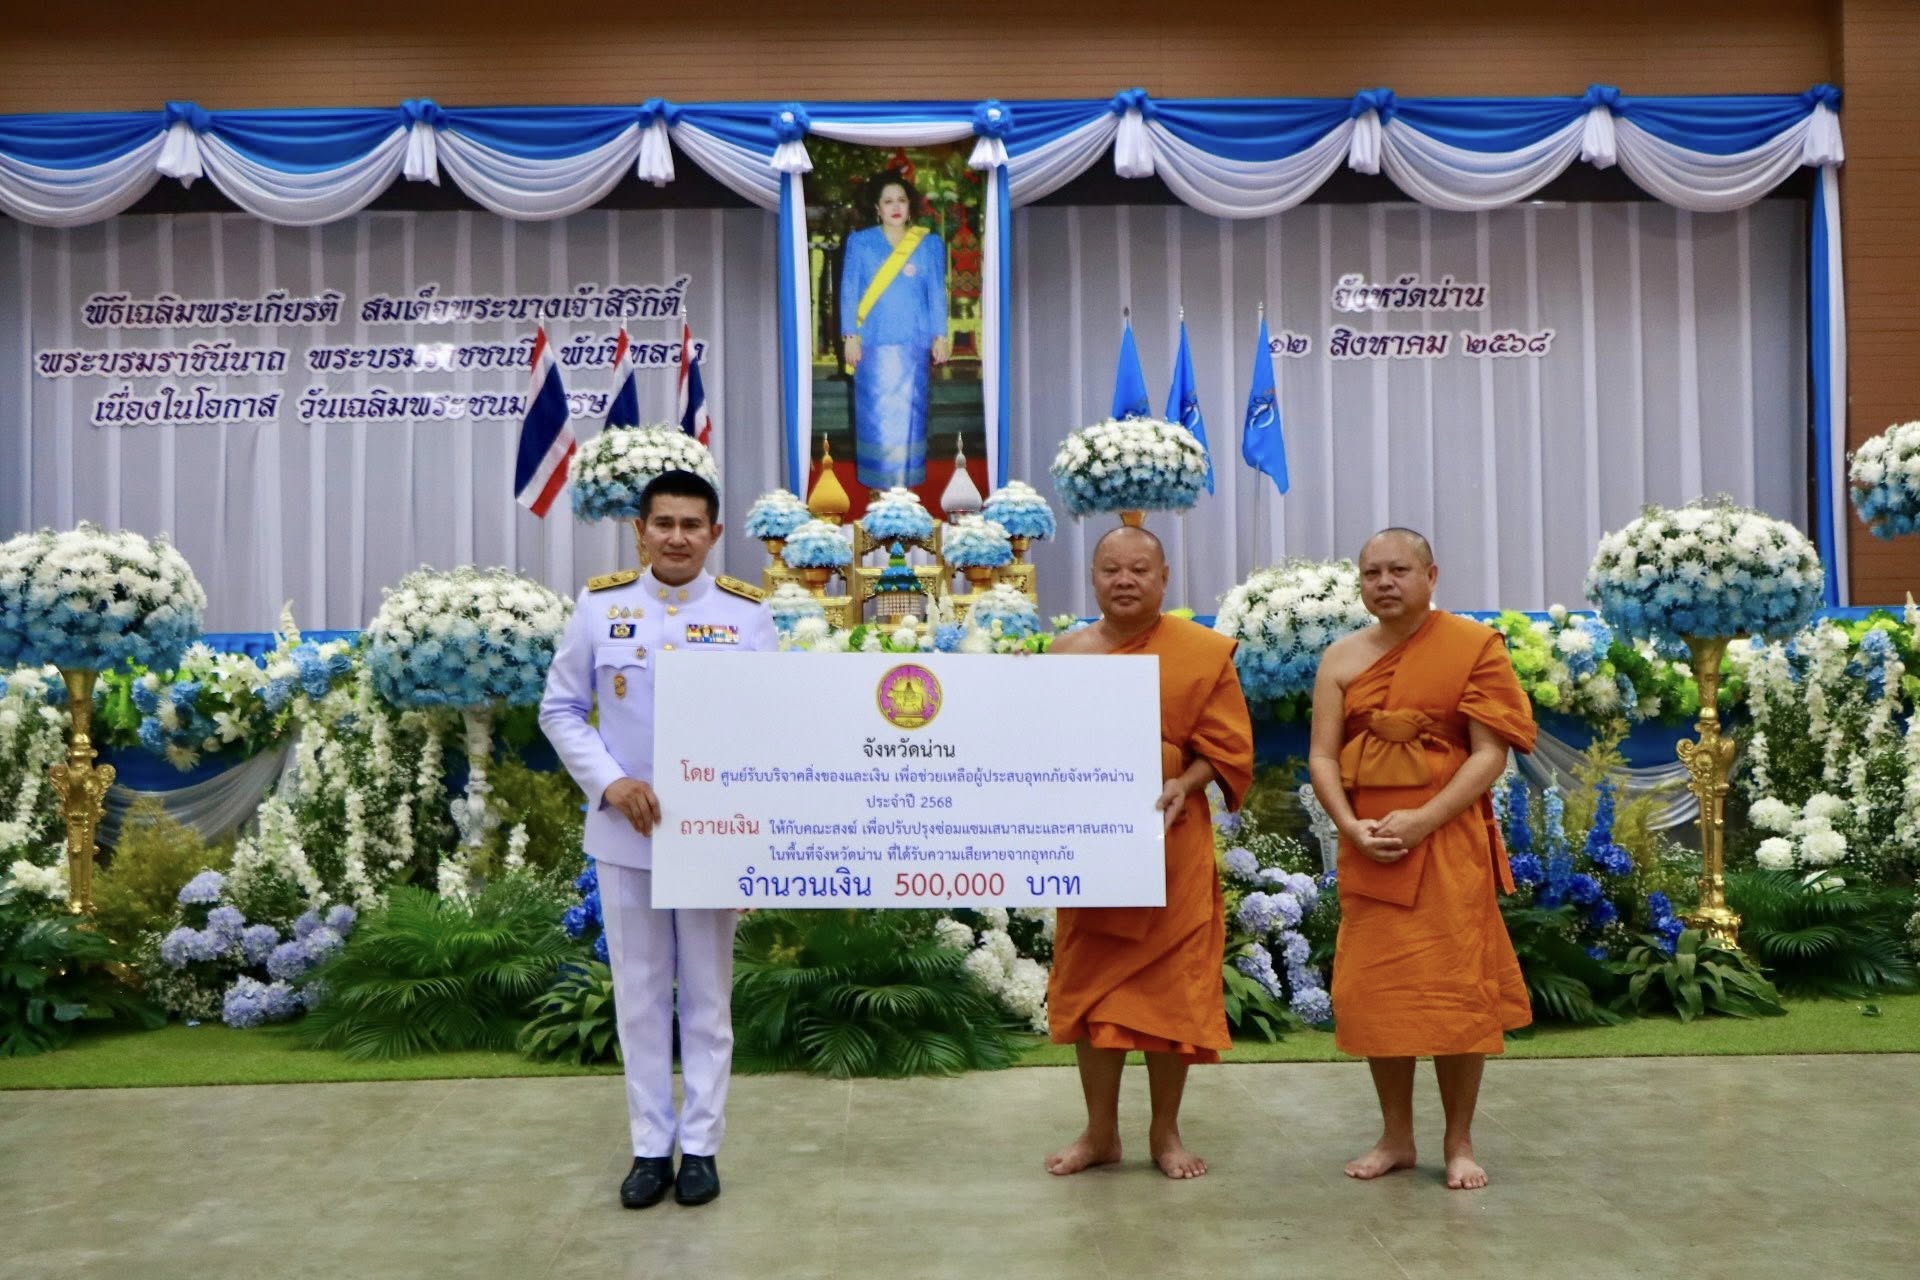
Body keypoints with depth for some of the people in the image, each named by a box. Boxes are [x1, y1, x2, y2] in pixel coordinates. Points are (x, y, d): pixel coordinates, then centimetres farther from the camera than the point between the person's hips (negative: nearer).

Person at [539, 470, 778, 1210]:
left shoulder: (747, 613, -1)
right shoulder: (599, 606, 0)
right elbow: (560, 710, 3)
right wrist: (610, 783, -12)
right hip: (625, 833, 1)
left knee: (707, 995, 9)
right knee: (640, 994, 10)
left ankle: (700, 1146, 22)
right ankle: (651, 1147, 23)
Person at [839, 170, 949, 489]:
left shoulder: (929, 244, 6)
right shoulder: (860, 242, 4)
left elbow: (937, 293, 6)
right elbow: (849, 291, 2)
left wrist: (940, 336, 0)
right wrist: (850, 336, -6)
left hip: (912, 341, 1)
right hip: (873, 341, -1)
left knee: (908, 409, 2)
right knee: (875, 410, 0)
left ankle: (907, 477, 11)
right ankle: (877, 478, 8)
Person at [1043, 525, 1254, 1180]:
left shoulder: (1205, 654, -1)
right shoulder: (1067, 653, 7)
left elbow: (1226, 748, -2)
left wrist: (1184, 784, -19)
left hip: (1170, 843, -2)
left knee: (1172, 984, 4)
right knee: (1089, 984, 7)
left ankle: (1165, 1131, 21)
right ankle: (1100, 1132, 21)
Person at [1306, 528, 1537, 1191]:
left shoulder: (1475, 646, -3)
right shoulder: (1342, 658, 7)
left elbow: (1490, 752, -8)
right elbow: (1322, 755, 4)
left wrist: (1423, 820, -18)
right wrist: (1351, 825, -13)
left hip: (1447, 841, -3)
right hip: (1368, 845, 4)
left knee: (1454, 993, 0)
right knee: (1374, 990, 7)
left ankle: (1459, 1142, 16)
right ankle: (1395, 1137, 22)